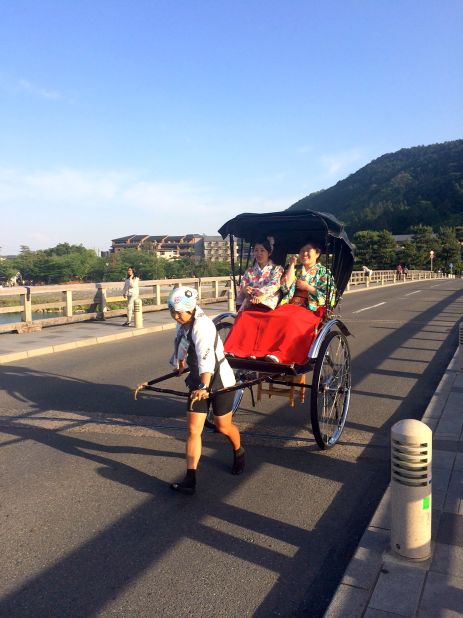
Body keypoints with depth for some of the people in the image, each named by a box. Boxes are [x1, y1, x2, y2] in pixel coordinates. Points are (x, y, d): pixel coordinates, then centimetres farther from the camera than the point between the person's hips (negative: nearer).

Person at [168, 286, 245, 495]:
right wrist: (180, 364, 35)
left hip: (219, 381, -7)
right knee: (193, 429, 0)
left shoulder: (201, 325, -27)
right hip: (198, 381, 7)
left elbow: (206, 356, -41)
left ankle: (239, 452, 44)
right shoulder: (183, 324, -1)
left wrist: (204, 387, -53)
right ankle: (190, 479, 2)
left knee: (223, 426, 12)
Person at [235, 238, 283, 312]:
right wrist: (245, 289, -16)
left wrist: (261, 297, -26)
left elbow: (274, 286, -6)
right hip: (247, 302, 3)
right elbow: (242, 285, 11)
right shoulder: (250, 270, 22)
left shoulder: (276, 269, 10)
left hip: (267, 303, -3)